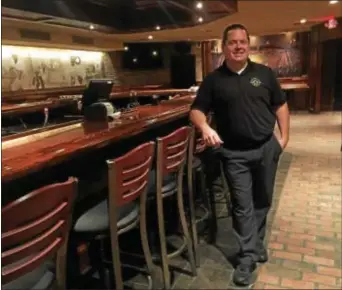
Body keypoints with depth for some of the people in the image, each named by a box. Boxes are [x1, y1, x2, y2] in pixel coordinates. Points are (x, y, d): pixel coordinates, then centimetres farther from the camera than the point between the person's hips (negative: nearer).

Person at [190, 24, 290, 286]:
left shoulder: (264, 73, 3)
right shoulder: (214, 80, -2)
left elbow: (280, 105, 8)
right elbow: (197, 110, -2)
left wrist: (284, 136, 1)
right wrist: (205, 127, -22)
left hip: (267, 147, 3)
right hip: (234, 153, -2)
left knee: (263, 200, 16)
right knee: (242, 205, 3)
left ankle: (257, 243, 37)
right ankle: (248, 256, 14)